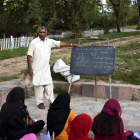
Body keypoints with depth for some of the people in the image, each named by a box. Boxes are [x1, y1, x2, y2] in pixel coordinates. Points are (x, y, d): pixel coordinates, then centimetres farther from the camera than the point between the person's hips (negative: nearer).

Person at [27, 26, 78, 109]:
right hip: (37, 68, -4)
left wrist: (71, 45, 10)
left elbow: (59, 43, 14)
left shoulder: (49, 41, 5)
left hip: (46, 68, 4)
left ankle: (51, 101, 15)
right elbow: (29, 56, -7)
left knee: (49, 84, 5)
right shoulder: (34, 42, -7)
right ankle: (40, 102, 15)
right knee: (39, 85, 3)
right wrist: (30, 69, -10)